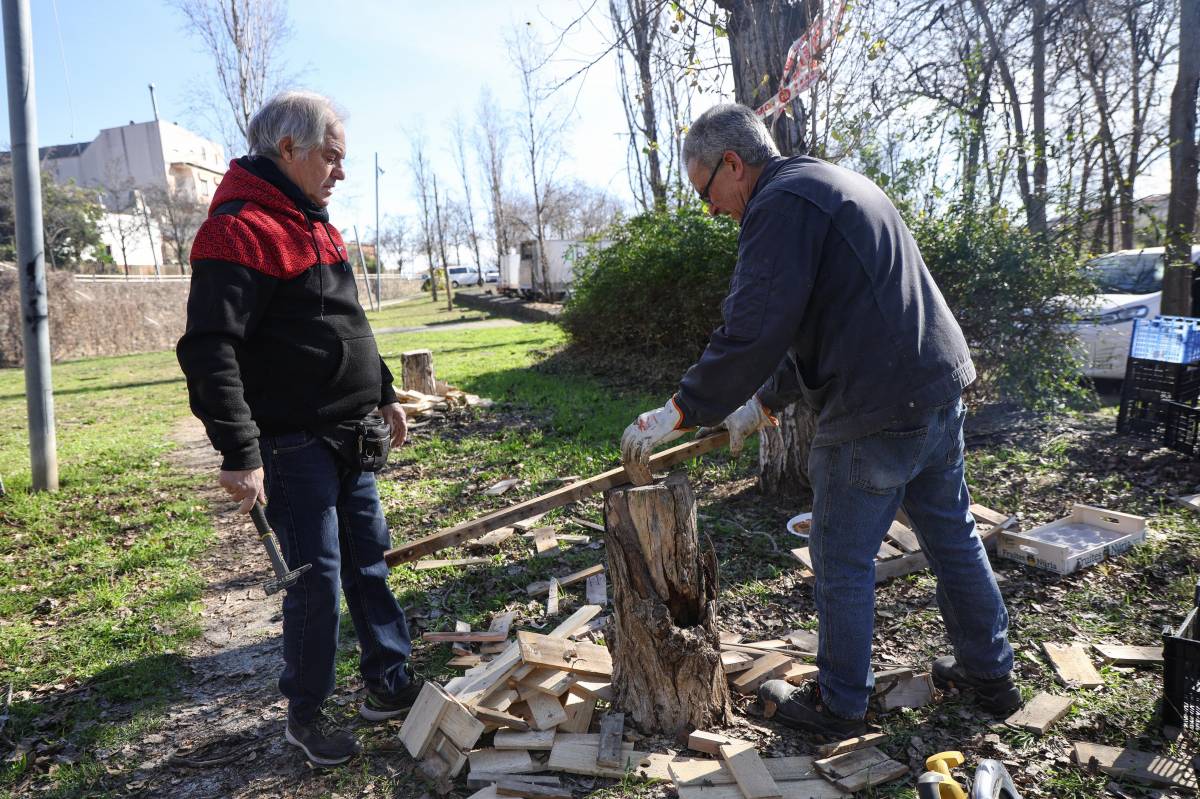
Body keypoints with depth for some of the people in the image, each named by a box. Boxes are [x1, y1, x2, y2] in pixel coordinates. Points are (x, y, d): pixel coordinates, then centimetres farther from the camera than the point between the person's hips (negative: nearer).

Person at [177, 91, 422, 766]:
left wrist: (383, 393, 23)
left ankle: (391, 685, 30)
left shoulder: (313, 224, 15)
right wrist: (239, 453, -25)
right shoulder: (240, 231, -16)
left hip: (350, 438, 9)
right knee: (317, 578, 1)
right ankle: (306, 714, 22)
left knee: (370, 563, 15)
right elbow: (211, 351, -23)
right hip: (295, 445, -9)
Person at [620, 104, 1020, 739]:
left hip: (877, 413, -10)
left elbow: (753, 333, -21)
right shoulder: (835, 183, 20)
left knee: (842, 562, 6)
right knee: (953, 538, 21)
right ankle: (990, 674, 38)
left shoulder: (779, 205, -13)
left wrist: (680, 412, -12)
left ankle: (839, 705, 23)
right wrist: (764, 403, 23)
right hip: (940, 387, 10)